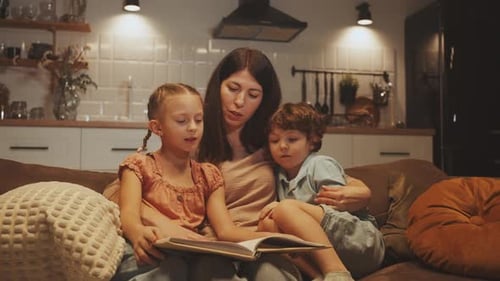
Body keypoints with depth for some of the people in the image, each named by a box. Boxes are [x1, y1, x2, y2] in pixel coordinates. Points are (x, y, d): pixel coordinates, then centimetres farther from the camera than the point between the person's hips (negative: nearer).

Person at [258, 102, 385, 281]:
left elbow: (338, 206, -11)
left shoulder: (322, 164, 0)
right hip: (320, 251, 6)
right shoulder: (279, 176, 18)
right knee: (267, 223, -16)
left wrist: (286, 208, -15)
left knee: (287, 209, -24)